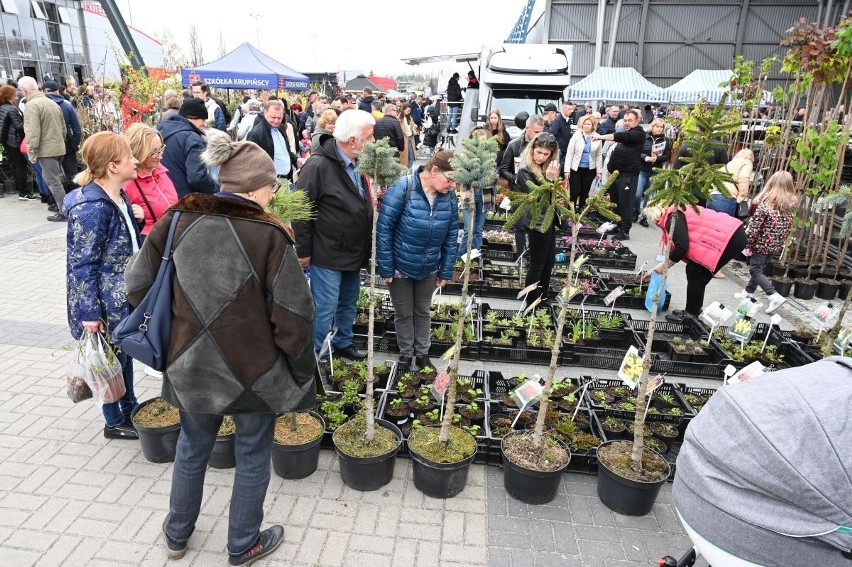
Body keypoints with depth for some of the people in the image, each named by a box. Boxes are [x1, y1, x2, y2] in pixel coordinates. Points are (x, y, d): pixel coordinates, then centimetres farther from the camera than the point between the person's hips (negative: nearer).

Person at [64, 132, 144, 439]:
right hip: (106, 302, -8)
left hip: (125, 295, 8)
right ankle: (115, 422, 26)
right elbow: (82, 265, -21)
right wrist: (89, 313, -20)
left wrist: (135, 220, 0)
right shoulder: (92, 208, -24)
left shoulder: (119, 197, 3)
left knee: (124, 353, 20)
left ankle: (129, 408, 38)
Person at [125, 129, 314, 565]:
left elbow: (138, 286, 3)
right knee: (252, 456, 18)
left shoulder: (177, 223, -6)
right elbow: (292, 316, -18)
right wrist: (301, 372, -3)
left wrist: (179, 332, 17)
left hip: (192, 365, 4)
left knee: (192, 447, 26)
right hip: (256, 369, -4)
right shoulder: (269, 235, -20)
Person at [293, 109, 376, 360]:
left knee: (349, 304, 21)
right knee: (325, 308, 1)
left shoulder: (358, 163, 7)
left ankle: (343, 343, 40)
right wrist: (303, 251, -14)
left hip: (354, 253, 8)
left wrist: (366, 246, 15)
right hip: (328, 255, -8)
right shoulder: (319, 165, -20)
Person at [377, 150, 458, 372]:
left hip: (429, 269, 4)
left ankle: (422, 354, 38)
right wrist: (386, 268, -16)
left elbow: (450, 237, 0)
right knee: (403, 313, 14)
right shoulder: (402, 189, -23)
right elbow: (383, 229, -19)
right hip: (400, 266, -3)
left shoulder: (450, 197, -9)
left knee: (422, 311, 20)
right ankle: (405, 354, 35)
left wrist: (446, 271, 2)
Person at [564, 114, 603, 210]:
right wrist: (567, 169, -10)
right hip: (575, 168, -2)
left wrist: (599, 171, 3)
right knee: (574, 192, -4)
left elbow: (599, 155, 6)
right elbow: (569, 153, -5)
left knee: (585, 192, 10)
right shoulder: (576, 135, -5)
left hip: (589, 170, 2)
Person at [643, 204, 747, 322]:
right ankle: (694, 311, 24)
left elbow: (682, 247, -19)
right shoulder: (675, 215, 19)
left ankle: (691, 315, 10)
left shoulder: (673, 217, -12)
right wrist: (657, 270, 29)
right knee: (693, 271, 14)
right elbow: (674, 249, 25)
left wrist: (663, 265, -5)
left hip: (730, 238, -9)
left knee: (695, 274, -1)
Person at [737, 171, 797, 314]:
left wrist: (748, 245, -9)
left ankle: (775, 296, -8)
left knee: (756, 270, 2)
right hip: (776, 246, 6)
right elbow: (788, 227, 7)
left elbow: (754, 227, -17)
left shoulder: (765, 204, -18)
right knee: (758, 268, 19)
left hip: (762, 244, -6)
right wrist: (781, 242, 17)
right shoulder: (790, 204, -1)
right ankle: (749, 292, 30)